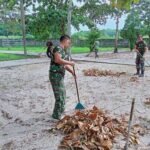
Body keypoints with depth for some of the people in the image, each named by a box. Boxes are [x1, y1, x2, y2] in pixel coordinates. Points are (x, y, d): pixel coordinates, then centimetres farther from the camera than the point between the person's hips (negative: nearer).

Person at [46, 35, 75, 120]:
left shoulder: (63, 51, 17)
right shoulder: (58, 48, -11)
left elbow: (64, 65, 18)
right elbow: (57, 60, -27)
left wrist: (72, 72, 8)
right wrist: (70, 63, -17)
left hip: (60, 75, 10)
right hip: (56, 75, -10)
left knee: (62, 93, 22)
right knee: (60, 95, -4)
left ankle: (60, 111, 39)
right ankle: (57, 115, 9)